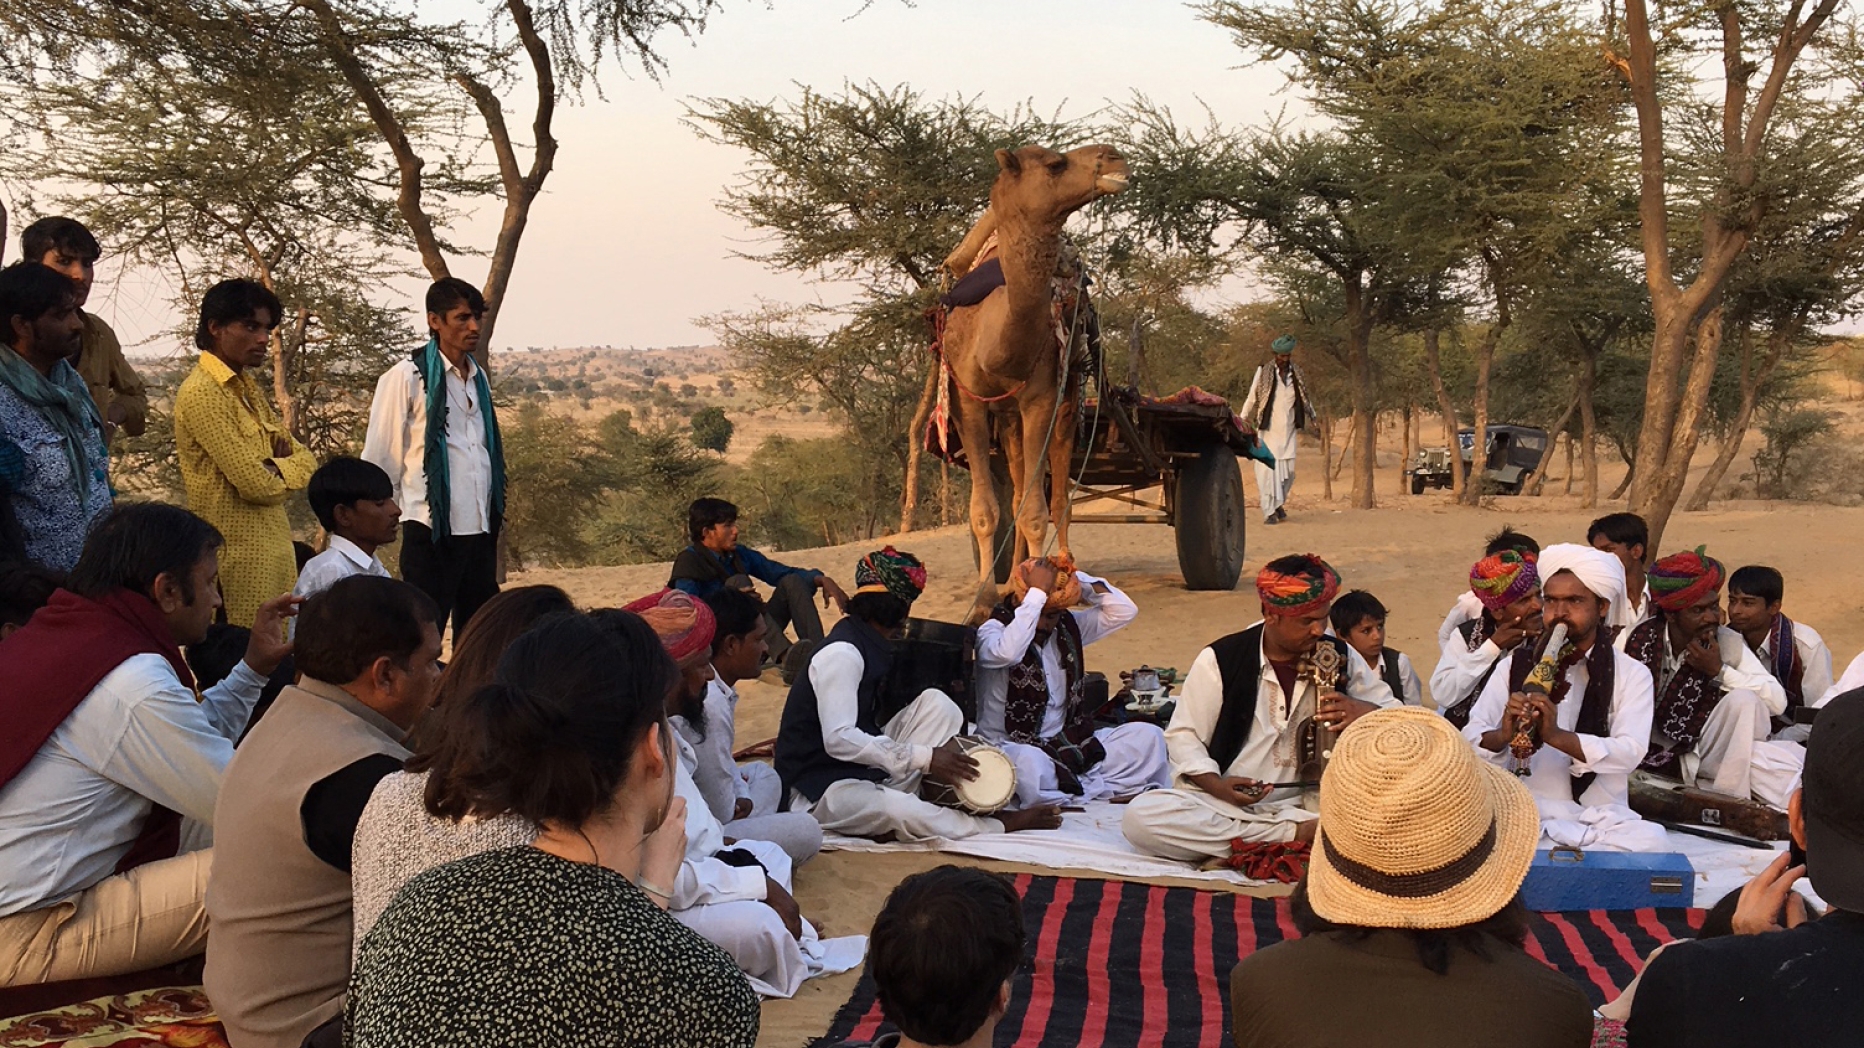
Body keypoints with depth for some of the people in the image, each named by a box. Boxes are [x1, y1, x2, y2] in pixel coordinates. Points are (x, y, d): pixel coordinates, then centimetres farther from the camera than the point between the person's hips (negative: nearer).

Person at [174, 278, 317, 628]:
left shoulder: (247, 387, 15)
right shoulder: (202, 393, -14)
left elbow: (306, 459, 12)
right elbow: (255, 483, -20)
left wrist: (276, 468, -8)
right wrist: (286, 470, 0)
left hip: (273, 543, 9)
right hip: (240, 554, -9)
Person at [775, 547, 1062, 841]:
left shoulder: (869, 647, 12)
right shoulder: (841, 654, -19)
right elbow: (839, 739, -29)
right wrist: (924, 757, -28)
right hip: (818, 792, -9)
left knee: (934, 703, -2)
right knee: (899, 812, -38)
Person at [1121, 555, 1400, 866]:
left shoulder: (1338, 657, 7)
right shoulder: (1220, 659, -1)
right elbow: (1183, 735, 2)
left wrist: (1364, 712, -15)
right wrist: (1215, 785, -18)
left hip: (1307, 804, 1)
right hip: (1225, 802, -1)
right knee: (1139, 817, -31)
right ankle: (1293, 835, -25)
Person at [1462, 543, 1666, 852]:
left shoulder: (1631, 675, 8)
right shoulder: (1516, 666, 13)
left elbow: (1631, 751, -8)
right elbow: (1470, 738, 3)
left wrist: (1557, 736, -24)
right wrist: (1502, 736, -21)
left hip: (1603, 818, 0)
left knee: (1651, 838, -31)